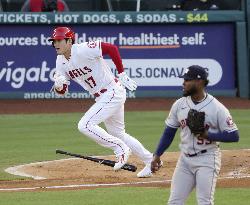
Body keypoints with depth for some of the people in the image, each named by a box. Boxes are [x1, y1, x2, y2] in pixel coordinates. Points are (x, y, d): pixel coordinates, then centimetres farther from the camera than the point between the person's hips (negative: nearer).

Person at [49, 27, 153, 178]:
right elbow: (62, 91, 4)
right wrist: (58, 86, -21)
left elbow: (112, 48, -21)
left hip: (113, 93, -9)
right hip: (101, 98, 9)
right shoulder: (61, 62, 3)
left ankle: (120, 149, -6)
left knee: (85, 125, -19)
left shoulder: (83, 50, -22)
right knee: (118, 134, 18)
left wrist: (122, 75, -17)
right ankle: (150, 161, 30)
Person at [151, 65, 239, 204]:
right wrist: (157, 155, 8)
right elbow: (169, 132, 14)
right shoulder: (179, 105, 4)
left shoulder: (217, 108, -11)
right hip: (185, 160, 5)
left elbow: (234, 136, -11)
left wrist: (207, 135, -21)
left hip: (207, 160, -5)